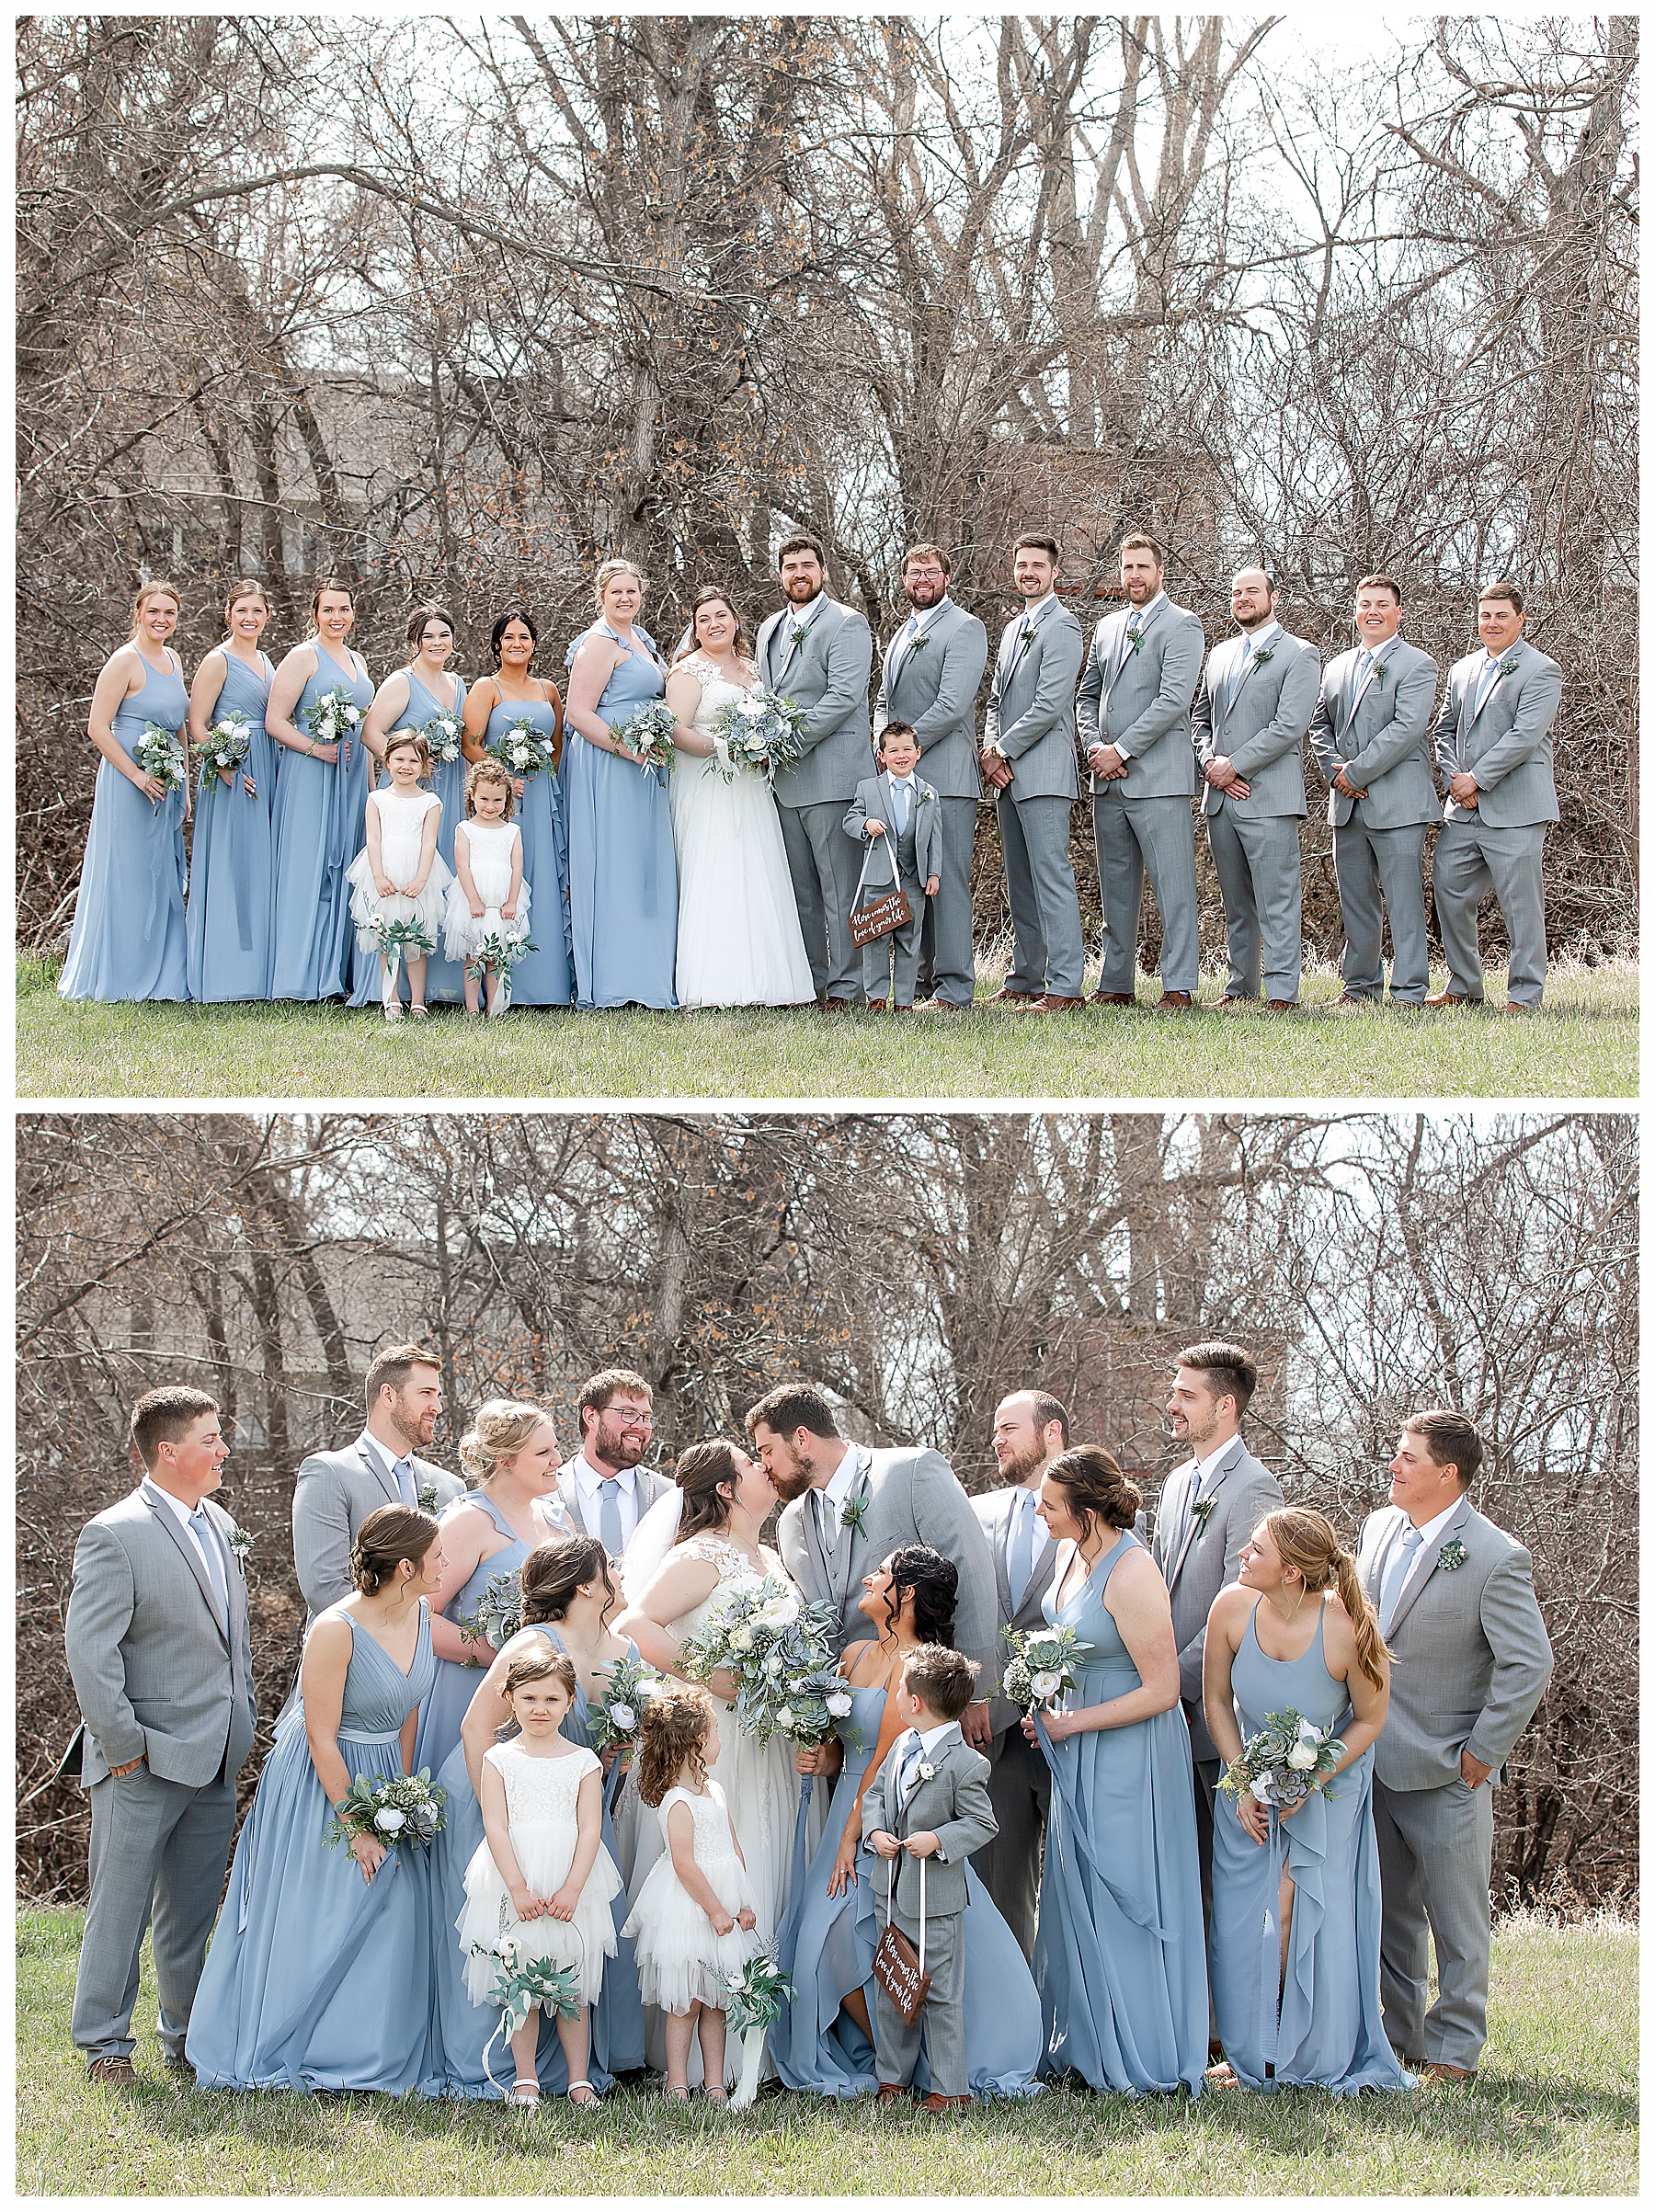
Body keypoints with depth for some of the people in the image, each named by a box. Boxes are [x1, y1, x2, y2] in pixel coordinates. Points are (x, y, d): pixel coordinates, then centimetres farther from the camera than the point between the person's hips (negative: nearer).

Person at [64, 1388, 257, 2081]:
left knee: (192, 1912, 14)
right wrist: (124, 1747, -15)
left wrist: (243, 1722, 16)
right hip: (145, 1763, -7)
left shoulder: (218, 1525, 12)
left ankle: (189, 2035, 23)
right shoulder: (116, 1535, -14)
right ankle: (103, 2043, 9)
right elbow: (89, 1652, -16)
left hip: (215, 1762, 7)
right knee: (121, 1908, 0)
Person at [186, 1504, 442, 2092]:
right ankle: (274, 2052, 13)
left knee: (389, 1914, 3)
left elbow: (407, 1713, 7)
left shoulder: (419, 1615, -4)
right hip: (318, 1783, -6)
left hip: (383, 1779, 6)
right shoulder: (335, 1630, -26)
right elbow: (321, 1740, -21)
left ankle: (369, 2057, 13)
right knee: (308, 1922, -2)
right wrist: (356, 1827, -17)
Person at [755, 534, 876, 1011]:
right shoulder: (770, 629, 19)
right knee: (799, 887, 10)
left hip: (830, 773, -7)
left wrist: (790, 740, -18)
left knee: (839, 886, -5)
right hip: (783, 779, 7)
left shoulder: (847, 624, -5)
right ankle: (808, 978, 16)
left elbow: (844, 696, -15)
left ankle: (845, 985, -3)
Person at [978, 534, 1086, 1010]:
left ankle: (1065, 984, -13)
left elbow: (1050, 703, -16)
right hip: (1008, 775, 9)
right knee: (1020, 882, 11)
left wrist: (1003, 751, -11)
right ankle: (1027, 980, 16)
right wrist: (990, 749, 3)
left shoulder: (1061, 626, -8)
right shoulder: (1012, 629, 21)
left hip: (1043, 773, -9)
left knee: (1052, 877, -12)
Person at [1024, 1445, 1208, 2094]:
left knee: (1124, 1896, 0)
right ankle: (1086, 2044, 25)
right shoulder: (1071, 1553, 2)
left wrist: (1073, 1722, -17)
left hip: (1130, 1751, -9)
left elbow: (1161, 1689, -23)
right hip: (1080, 1748, 9)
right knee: (1074, 1890, 14)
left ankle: (1141, 2059, 11)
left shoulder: (1131, 1576, -25)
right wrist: (1046, 1708, 3)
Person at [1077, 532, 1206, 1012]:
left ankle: (1179, 987, -8)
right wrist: (1094, 747, 2)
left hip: (1157, 775, -7)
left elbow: (1174, 699, -12)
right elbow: (1088, 694, 21)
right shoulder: (1107, 627, 19)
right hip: (1107, 782, 7)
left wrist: (1121, 750, -13)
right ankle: (1116, 985, 15)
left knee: (1173, 887, -7)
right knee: (1116, 890, 10)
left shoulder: (1180, 625, -2)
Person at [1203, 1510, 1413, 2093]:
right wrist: (1243, 1787, -8)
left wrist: (1309, 1785, -18)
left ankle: (1313, 2057, 8)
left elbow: (1369, 1720, -11)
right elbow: (1217, 1701, -4)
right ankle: (1255, 2057, 13)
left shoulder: (1347, 1630, -28)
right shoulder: (1233, 1608, -20)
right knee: (1245, 1919, -1)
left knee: (1299, 1913, -7)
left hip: (1328, 1783, -3)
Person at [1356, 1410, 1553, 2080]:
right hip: (1375, 1760, 7)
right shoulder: (1379, 1528, 5)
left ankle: (1454, 2049, 13)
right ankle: (1396, 2036, 26)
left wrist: (1482, 1753, -14)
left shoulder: (1495, 1558, -16)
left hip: (1445, 1772, -6)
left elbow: (1529, 1664, -16)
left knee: (1456, 1918, 4)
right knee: (1389, 1911, 15)